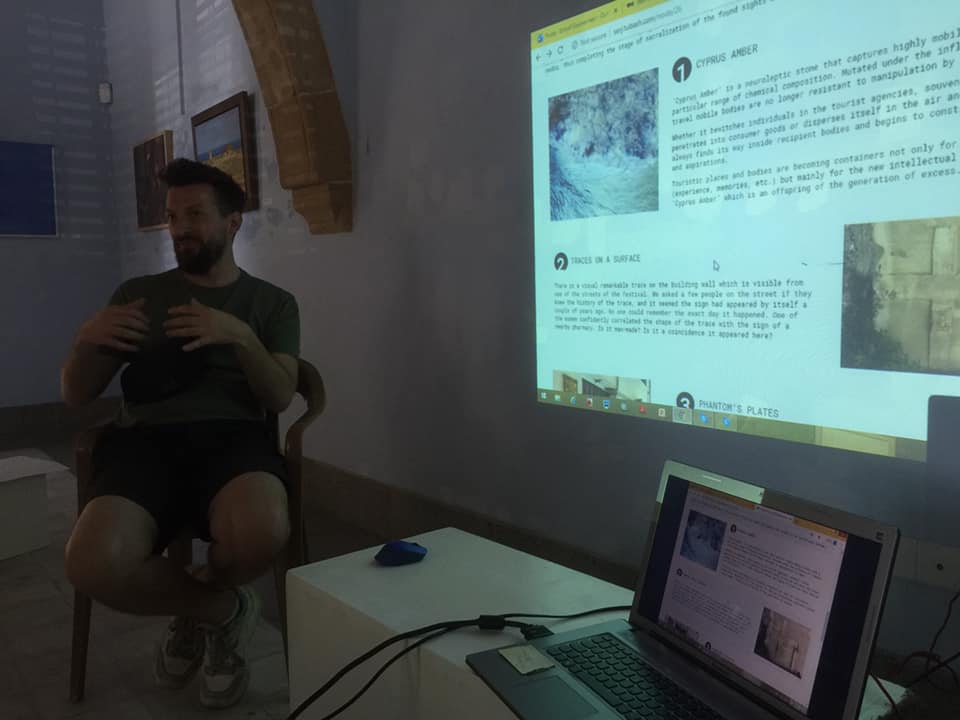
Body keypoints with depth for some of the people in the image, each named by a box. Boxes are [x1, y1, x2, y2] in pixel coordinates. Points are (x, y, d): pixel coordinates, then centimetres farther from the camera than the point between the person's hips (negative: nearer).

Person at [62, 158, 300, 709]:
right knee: (94, 566, -32)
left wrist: (241, 337, -16)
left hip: (234, 437, -1)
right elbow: (76, 396, 15)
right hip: (148, 440, 1)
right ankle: (223, 608, 2)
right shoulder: (138, 293, 18)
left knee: (261, 534, -37)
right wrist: (86, 341, -7)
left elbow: (280, 398, 2)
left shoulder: (273, 302, 16)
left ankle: (197, 614, 3)